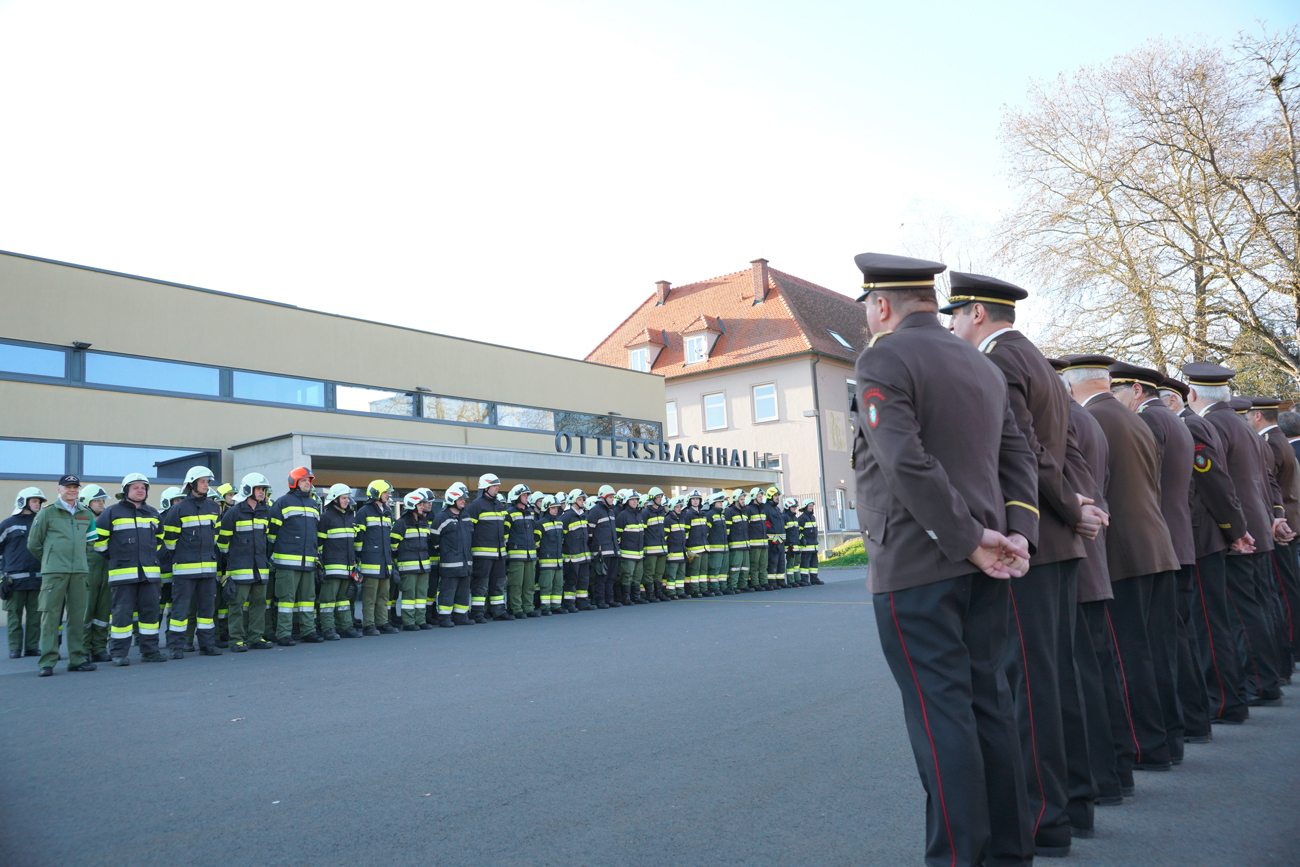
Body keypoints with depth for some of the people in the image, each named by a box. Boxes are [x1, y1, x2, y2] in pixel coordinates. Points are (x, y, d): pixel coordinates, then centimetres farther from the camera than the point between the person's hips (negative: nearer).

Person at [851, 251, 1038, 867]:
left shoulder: (882, 359, -9)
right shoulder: (981, 364, 17)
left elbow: (908, 463, -21)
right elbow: (1018, 456, 12)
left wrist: (969, 540, -15)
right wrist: (1017, 532, 3)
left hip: (915, 568, -8)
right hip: (980, 566, 8)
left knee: (940, 713, -2)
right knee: (988, 701, 14)